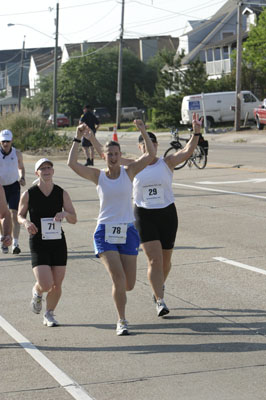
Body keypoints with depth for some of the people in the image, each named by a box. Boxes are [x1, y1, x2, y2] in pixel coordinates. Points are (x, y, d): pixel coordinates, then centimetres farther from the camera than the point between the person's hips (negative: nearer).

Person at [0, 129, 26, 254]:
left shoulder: (17, 153, -1)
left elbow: (21, 167, 17)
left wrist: (22, 178, -1)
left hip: (13, 187, 0)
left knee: (15, 215, -11)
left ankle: (15, 244, -13)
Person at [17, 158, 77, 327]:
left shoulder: (62, 193, 1)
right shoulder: (28, 194, -4)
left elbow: (74, 219, 4)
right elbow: (20, 215, 9)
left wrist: (65, 214, -18)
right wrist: (26, 222, -14)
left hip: (59, 243, 3)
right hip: (38, 245, -3)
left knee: (57, 285, 4)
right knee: (46, 285, -14)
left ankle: (49, 315, 28)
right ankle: (37, 292, 23)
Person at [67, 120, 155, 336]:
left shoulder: (129, 172, 2)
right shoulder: (97, 175, 1)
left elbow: (151, 154, -10)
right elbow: (72, 164, -12)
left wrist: (143, 131, -17)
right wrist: (78, 138, -15)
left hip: (127, 231, 1)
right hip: (105, 231, -1)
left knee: (129, 284, 2)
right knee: (118, 277, -16)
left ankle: (117, 291, 40)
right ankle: (122, 321, -1)